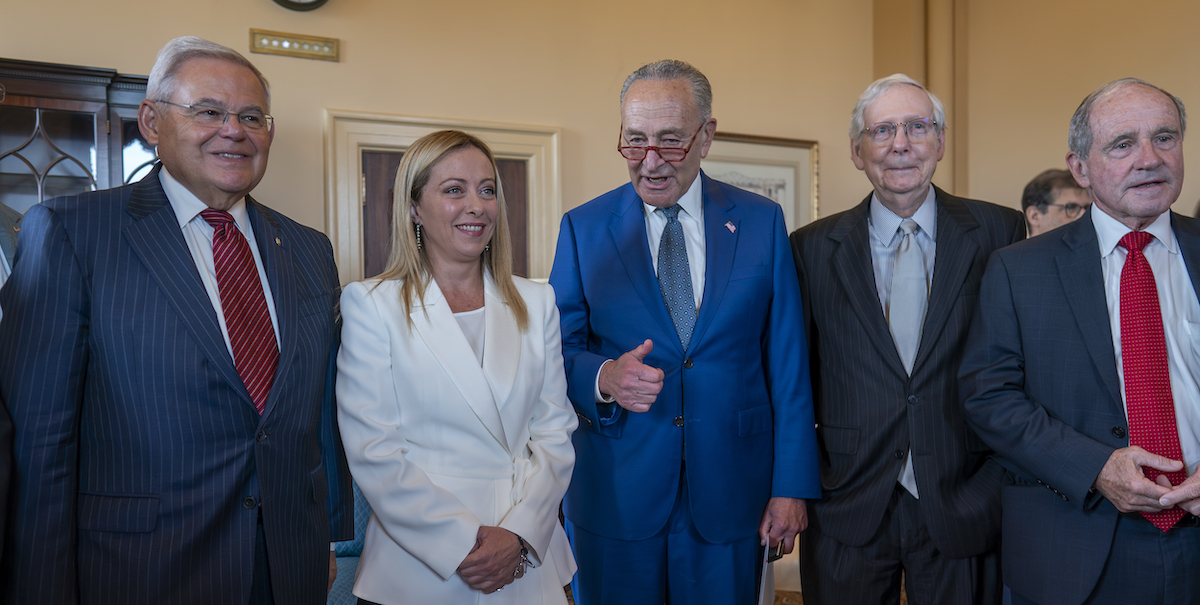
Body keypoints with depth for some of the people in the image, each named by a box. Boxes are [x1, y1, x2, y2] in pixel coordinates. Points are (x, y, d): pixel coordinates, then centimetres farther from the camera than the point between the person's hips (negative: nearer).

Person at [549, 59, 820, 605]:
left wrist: (792, 486, -2)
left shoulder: (761, 222, 1)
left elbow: (788, 363, 1)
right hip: (613, 496, 0)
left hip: (730, 495, 1)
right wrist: (603, 377, -21)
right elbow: (558, 351, 1)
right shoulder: (583, 228, 0)